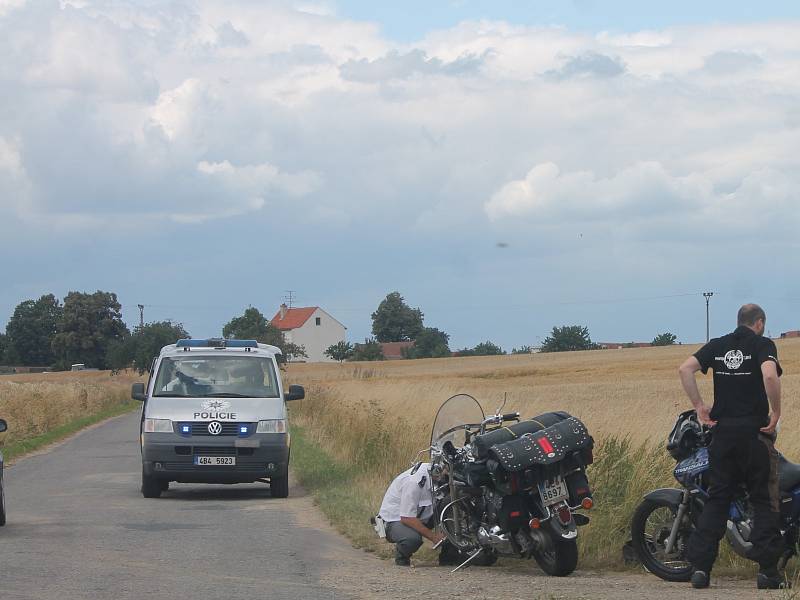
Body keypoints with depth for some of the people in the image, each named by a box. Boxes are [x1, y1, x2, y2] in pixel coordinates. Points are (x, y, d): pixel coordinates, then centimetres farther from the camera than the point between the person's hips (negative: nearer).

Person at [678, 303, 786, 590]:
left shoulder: (717, 345, 9)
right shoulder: (762, 344, -4)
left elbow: (685, 369, -3)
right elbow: (770, 376, -23)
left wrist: (699, 406, 1)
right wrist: (776, 412, -11)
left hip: (722, 432, 4)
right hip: (755, 432, -4)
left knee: (717, 499, 10)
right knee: (764, 501, 3)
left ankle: (700, 566, 2)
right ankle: (768, 570, -1)